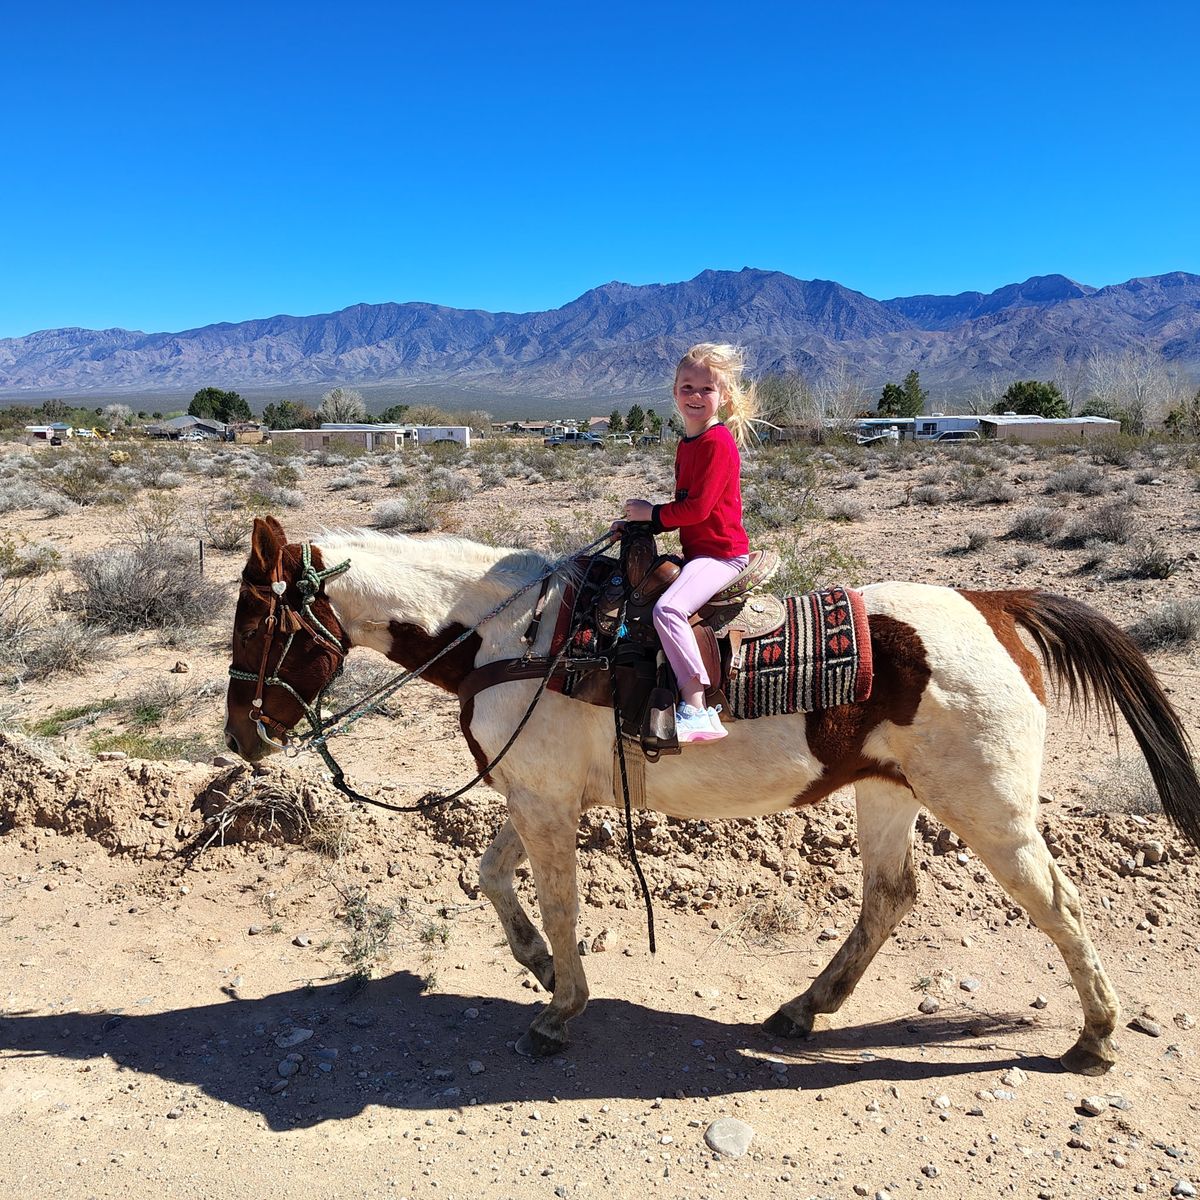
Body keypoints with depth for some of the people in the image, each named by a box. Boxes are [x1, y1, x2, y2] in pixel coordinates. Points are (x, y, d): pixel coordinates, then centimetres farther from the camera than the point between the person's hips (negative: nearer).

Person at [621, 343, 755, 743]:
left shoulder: (718, 442, -14)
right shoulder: (687, 443, 16)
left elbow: (697, 507, -21)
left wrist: (651, 513, -8)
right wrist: (643, 523, 6)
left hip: (721, 553, -11)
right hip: (697, 550, 11)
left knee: (667, 608, -30)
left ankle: (697, 710, -28)